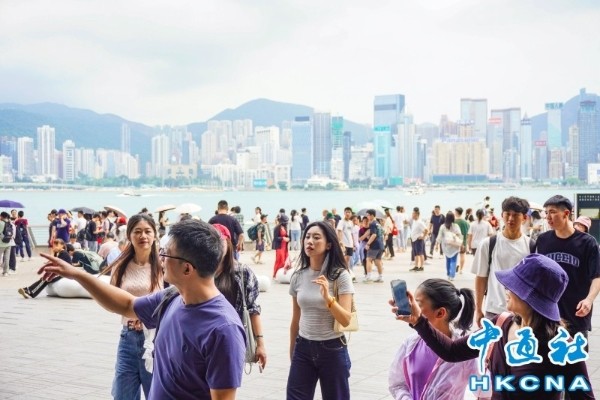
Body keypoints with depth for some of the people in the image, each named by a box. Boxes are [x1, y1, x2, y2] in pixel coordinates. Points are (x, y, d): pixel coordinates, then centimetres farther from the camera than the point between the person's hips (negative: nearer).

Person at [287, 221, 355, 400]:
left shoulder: (340, 275, -10)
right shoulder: (298, 276, 1)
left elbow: (346, 320, -17)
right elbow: (295, 320, 10)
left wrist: (327, 297, -32)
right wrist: (292, 354, 15)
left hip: (332, 349, -3)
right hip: (303, 348, 3)